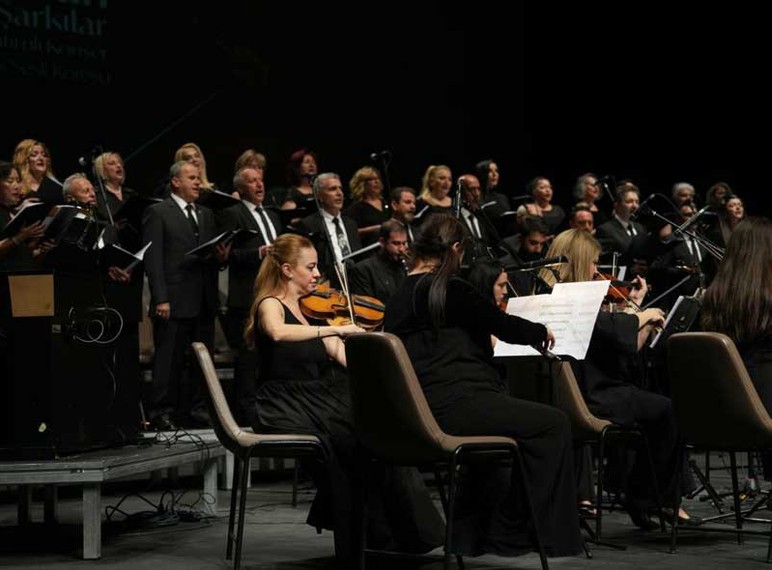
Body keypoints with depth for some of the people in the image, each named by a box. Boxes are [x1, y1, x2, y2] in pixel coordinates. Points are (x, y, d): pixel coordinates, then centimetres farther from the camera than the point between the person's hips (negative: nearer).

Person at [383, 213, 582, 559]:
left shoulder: (397, 300, 15)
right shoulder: (449, 290, -10)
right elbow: (502, 324, -3)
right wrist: (540, 332, 16)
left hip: (419, 414, 10)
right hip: (453, 407, -10)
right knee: (552, 423, 1)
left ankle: (469, 531, 32)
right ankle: (510, 532, 5)